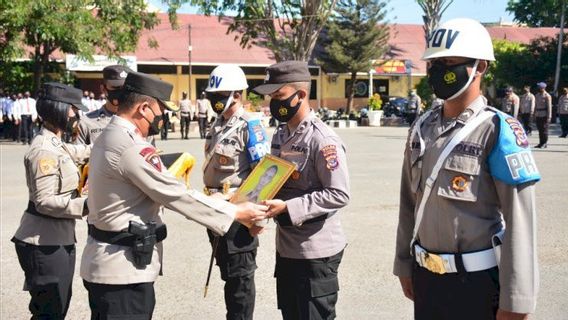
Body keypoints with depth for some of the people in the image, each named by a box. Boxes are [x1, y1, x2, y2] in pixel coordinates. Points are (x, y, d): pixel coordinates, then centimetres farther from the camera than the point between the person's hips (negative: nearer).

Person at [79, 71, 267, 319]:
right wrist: (236, 213, -13)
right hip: (123, 269, -10)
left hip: (109, 263, 10)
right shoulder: (131, 147, -21)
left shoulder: (108, 138, 10)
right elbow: (177, 195, -20)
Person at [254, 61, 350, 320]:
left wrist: (287, 207, -25)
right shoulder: (280, 135, 9)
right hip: (285, 246, 9)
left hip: (317, 250, -9)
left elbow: (339, 195, -23)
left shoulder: (323, 140, -19)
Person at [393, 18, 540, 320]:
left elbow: (520, 223, -16)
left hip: (477, 280, -5)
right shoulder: (422, 127, 5)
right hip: (425, 275, 6)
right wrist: (404, 263, 13)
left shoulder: (499, 130, -13)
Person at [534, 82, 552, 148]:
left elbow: (549, 107, -12)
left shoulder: (547, 96, -9)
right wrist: (535, 114, 13)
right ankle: (541, 143, 15)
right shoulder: (537, 95, 13)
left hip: (544, 115, -7)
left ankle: (545, 143, 3)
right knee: (540, 129, 9)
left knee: (544, 129, -3)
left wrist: (549, 117, -17)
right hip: (538, 115, 7)